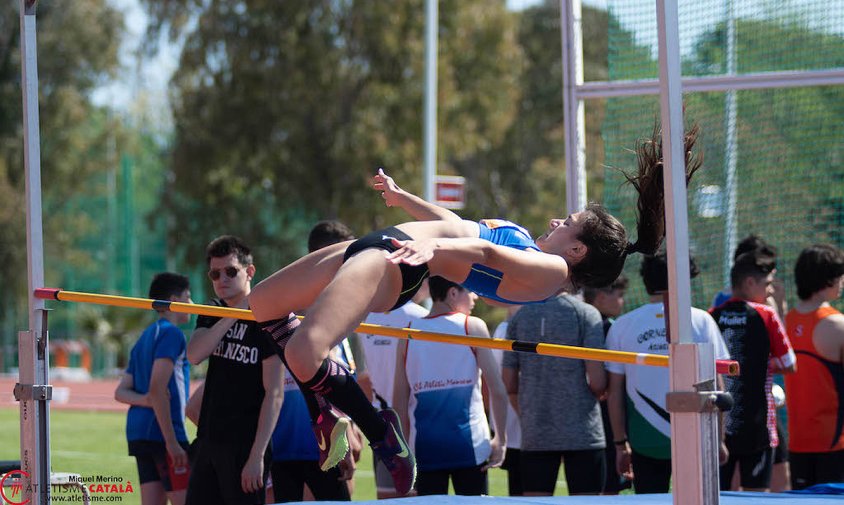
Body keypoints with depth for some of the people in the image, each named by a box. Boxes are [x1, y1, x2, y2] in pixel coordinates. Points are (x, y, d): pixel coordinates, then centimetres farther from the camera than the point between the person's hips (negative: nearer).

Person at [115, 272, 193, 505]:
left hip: (138, 432, 9)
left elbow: (121, 392, 15)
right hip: (162, 433, -9)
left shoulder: (145, 337, 21)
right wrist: (172, 441, -20)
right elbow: (157, 388, -18)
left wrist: (145, 400, -5)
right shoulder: (170, 333, -7)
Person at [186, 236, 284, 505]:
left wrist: (257, 455, -19)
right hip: (209, 440, 7)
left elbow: (274, 394, -14)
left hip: (245, 445, -7)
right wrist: (233, 316, -14)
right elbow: (195, 355, -7)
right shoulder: (213, 314, 12)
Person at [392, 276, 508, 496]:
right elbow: (497, 389, -6)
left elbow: (400, 397, 5)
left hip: (424, 448, 3)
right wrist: (501, 438, 3)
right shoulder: (473, 327, -2)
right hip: (469, 446, -2)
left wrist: (403, 446, 13)